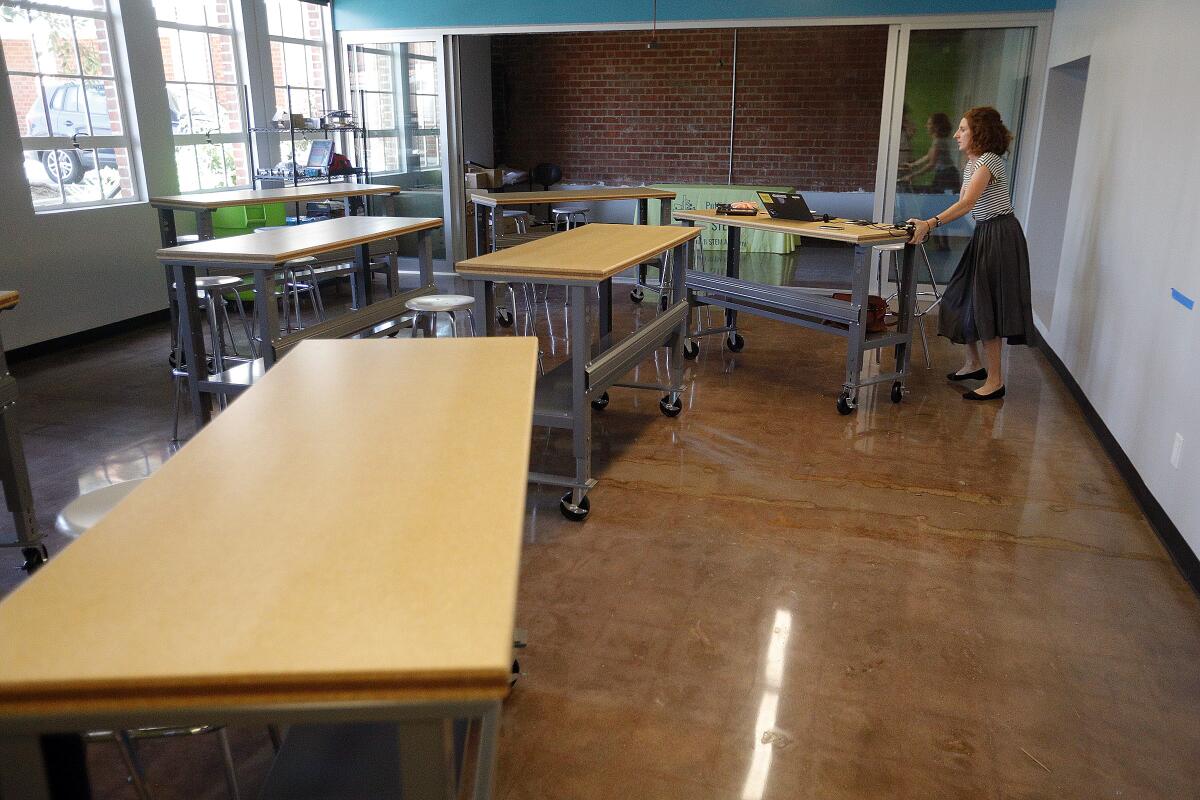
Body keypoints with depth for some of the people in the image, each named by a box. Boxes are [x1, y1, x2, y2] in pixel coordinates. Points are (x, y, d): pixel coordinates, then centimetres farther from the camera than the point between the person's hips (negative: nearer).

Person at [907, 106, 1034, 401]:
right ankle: (974, 363, 28)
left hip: (1000, 237, -10)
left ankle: (995, 380, 0)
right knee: (963, 299, 13)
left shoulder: (989, 161, -18)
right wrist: (927, 223, 0)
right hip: (984, 235, 10)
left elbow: (967, 203, -30)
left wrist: (930, 224, -39)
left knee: (987, 305, -7)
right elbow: (964, 205, 9)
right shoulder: (971, 163, 12)